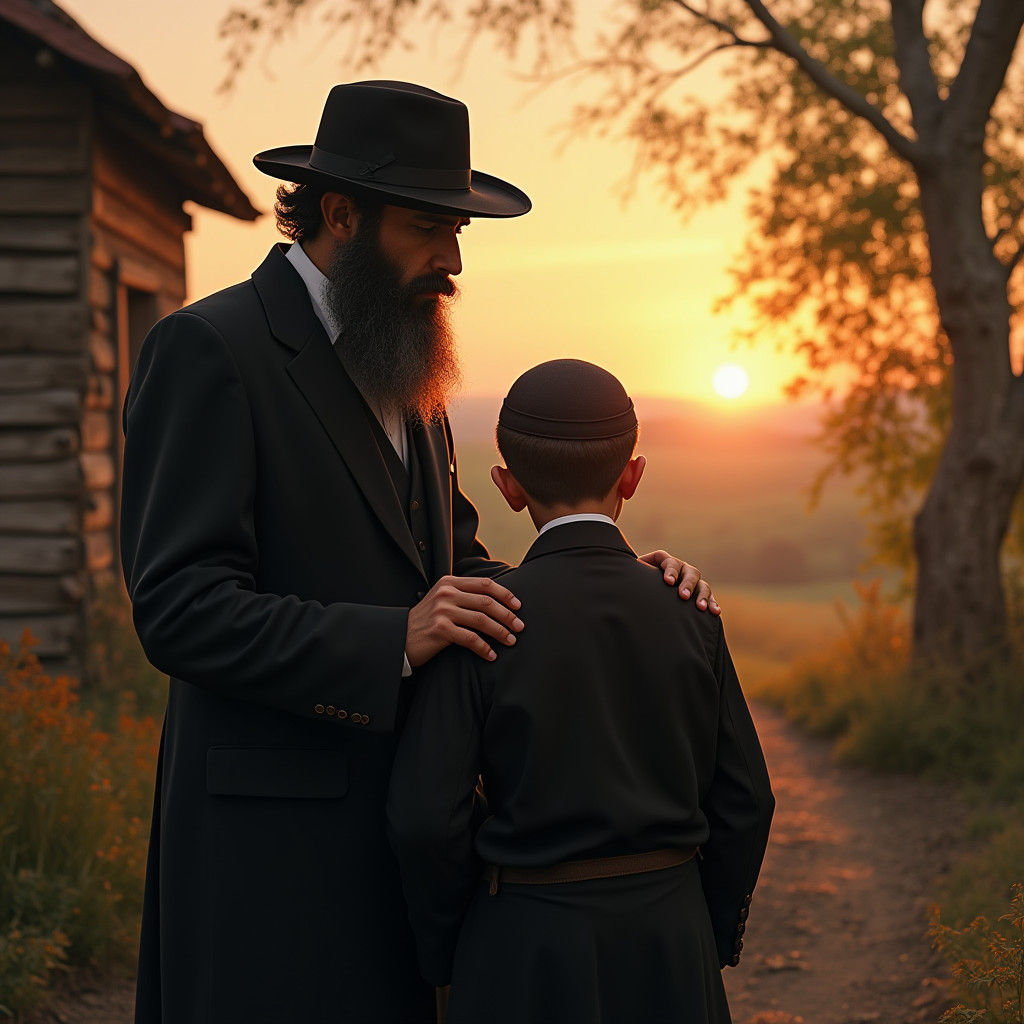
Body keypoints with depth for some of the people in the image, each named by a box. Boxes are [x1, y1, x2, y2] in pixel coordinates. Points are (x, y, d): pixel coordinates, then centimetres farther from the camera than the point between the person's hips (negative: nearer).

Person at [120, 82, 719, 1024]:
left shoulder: (406, 374, 16)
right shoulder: (208, 350, -11)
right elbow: (179, 609, -18)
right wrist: (394, 640, -27)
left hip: (401, 832, 8)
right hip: (274, 852, -8)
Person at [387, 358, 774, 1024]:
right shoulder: (689, 617, -2)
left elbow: (426, 817, -13)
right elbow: (744, 801, 1)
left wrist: (445, 953, 3)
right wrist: (714, 941, 15)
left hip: (530, 949, -3)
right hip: (671, 945, 3)